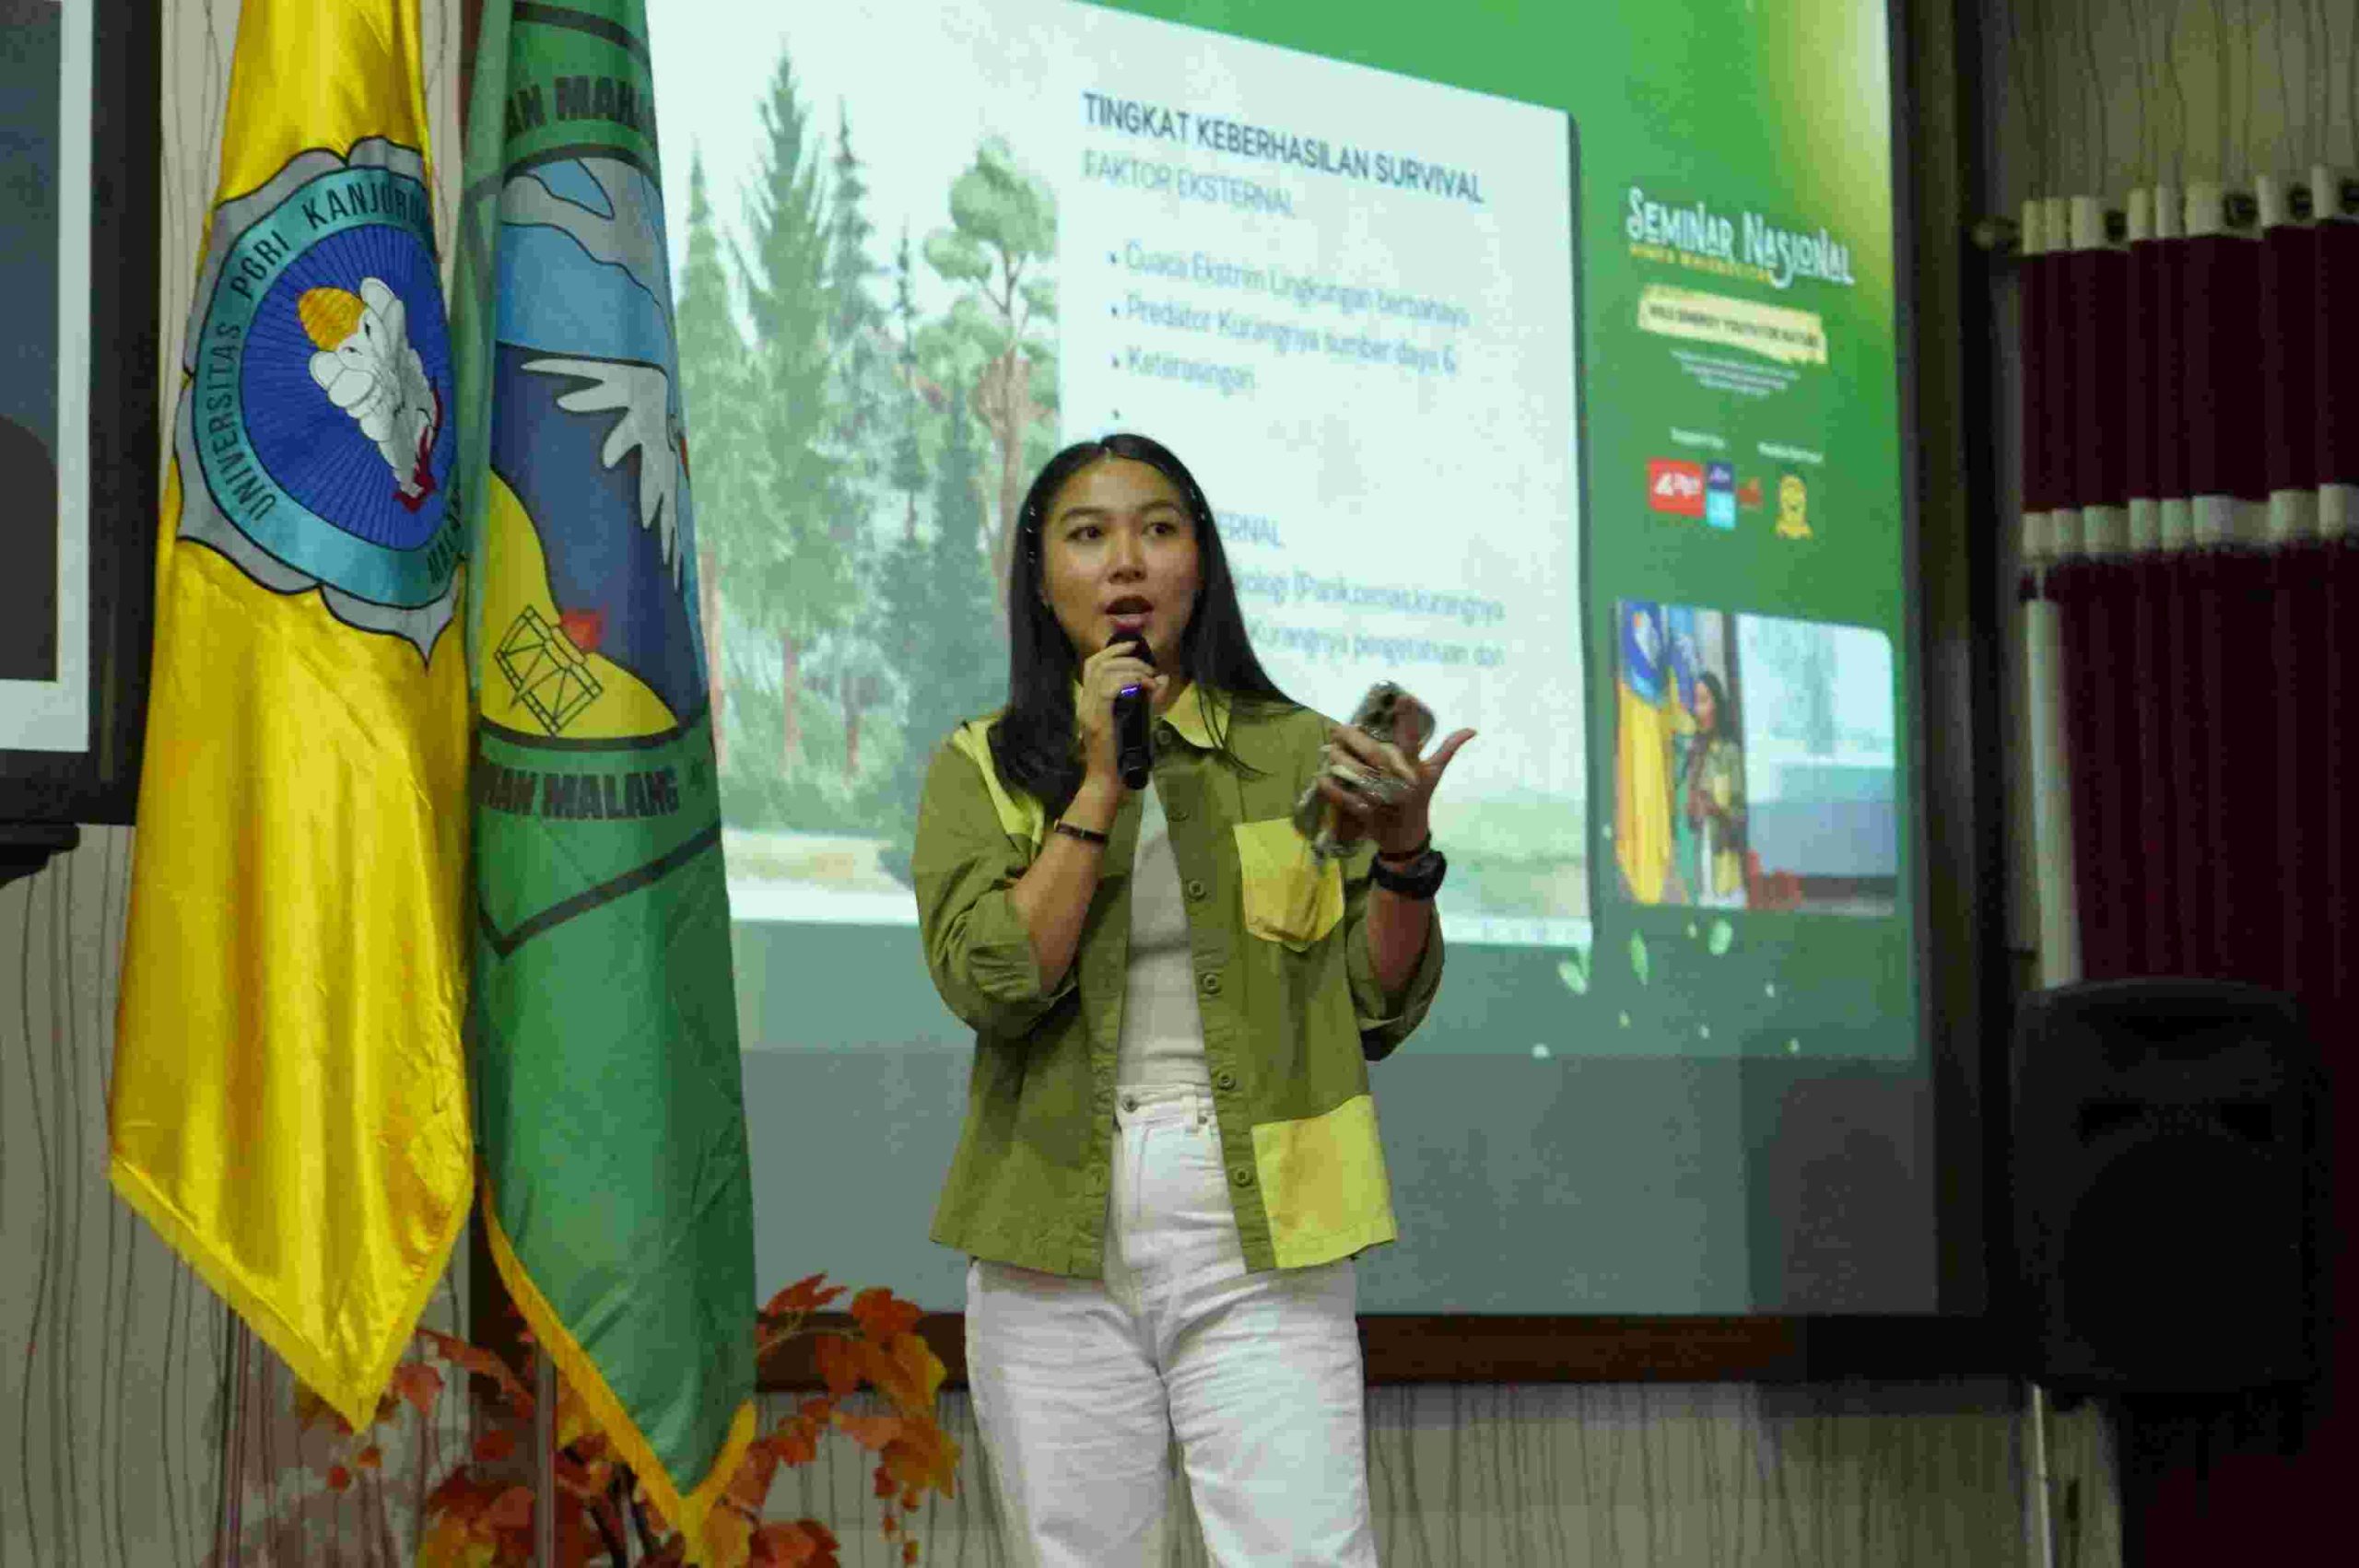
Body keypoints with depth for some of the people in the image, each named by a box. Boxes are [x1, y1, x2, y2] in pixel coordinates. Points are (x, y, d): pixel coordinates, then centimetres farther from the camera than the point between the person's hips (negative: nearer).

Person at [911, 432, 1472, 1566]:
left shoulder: (1297, 756, 8)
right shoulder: (982, 772, 6)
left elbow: (1383, 1009, 8)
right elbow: (990, 983, -10)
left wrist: (1404, 855, -9)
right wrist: (1099, 788, -12)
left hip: (1259, 1247, 0)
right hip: (1060, 1253, 1)